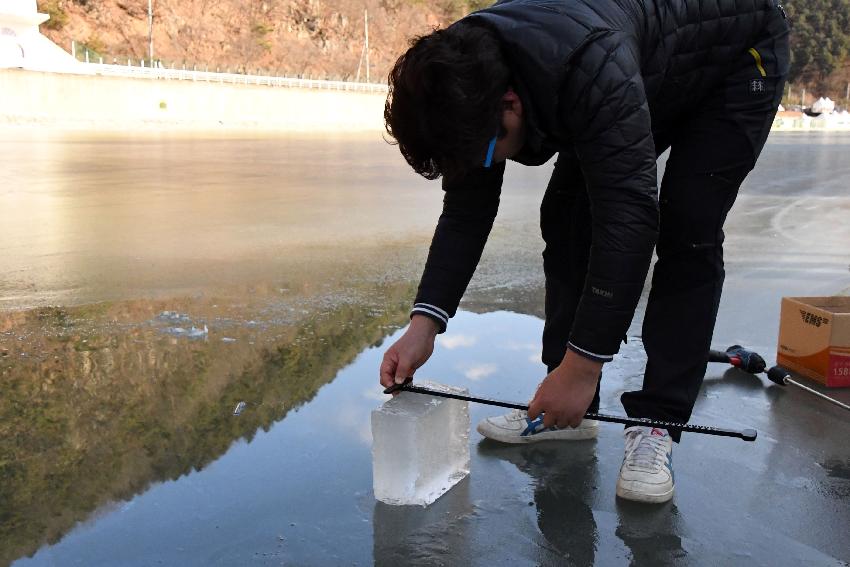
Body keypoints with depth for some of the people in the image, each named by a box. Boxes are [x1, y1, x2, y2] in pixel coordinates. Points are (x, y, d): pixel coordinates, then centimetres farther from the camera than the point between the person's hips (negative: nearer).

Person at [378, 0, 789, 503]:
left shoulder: (592, 70, -45)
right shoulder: (468, 85, -21)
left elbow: (629, 218, -45)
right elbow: (465, 212, -14)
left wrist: (583, 365, -43)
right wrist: (425, 322, -23)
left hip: (740, 56, -6)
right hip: (655, 79, 7)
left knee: (686, 230, -21)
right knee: (566, 216, -6)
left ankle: (657, 425, -12)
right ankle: (567, 407, 3)